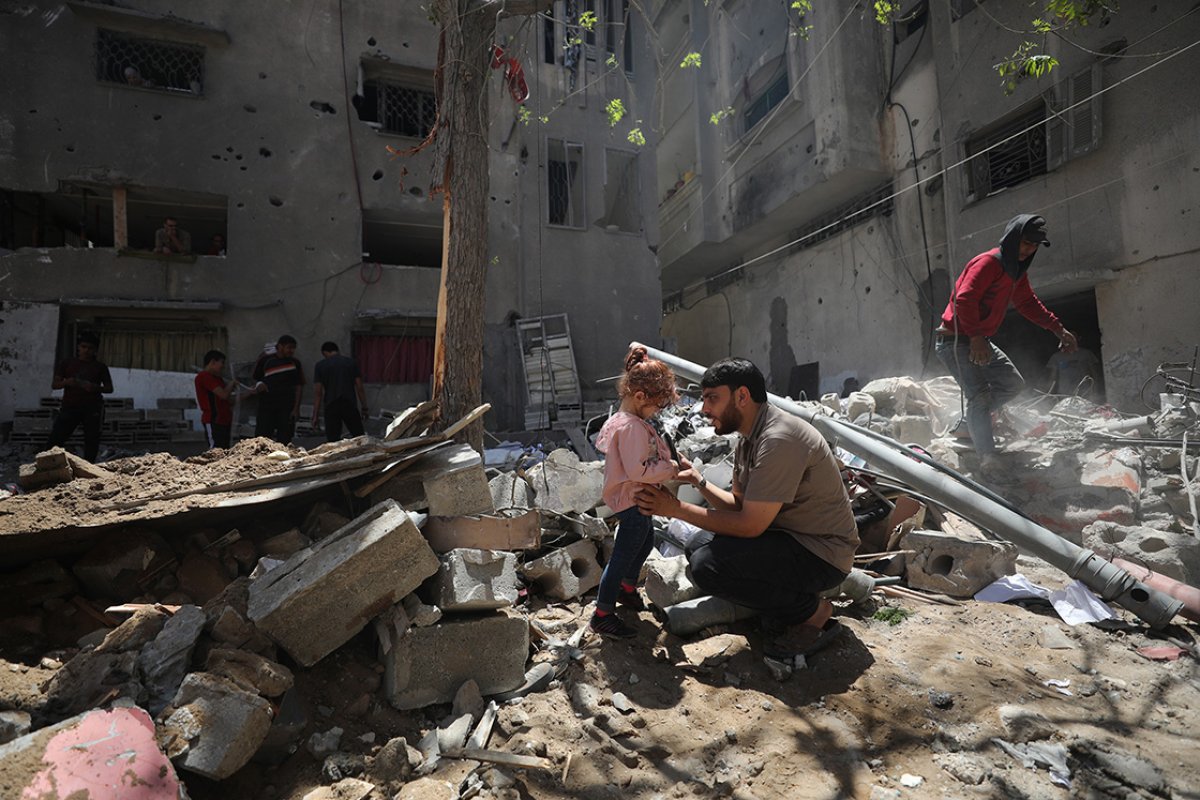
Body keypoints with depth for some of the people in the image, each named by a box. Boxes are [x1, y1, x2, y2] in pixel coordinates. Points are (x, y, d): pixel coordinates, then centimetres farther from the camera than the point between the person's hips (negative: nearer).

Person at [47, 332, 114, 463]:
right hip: (69, 407, 1)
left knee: (91, 440, -1)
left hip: (92, 408, -1)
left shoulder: (100, 366, 9)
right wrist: (66, 382, -13)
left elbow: (109, 388, 7)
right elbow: (54, 384, 10)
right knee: (54, 439, -7)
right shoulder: (68, 363, 12)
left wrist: (95, 388, -14)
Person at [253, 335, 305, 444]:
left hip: (287, 407, 0)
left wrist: (296, 408, -4)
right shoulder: (266, 360, 4)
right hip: (266, 405, 0)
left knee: (284, 439, 2)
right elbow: (256, 379, 14)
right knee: (262, 436, -2)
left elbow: (299, 387, 3)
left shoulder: (295, 363, 5)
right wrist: (259, 385, -11)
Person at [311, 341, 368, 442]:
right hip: (349, 404, 0)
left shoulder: (320, 365, 3)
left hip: (331, 406, 0)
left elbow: (317, 392, -1)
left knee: (332, 440, 5)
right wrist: (364, 408, 7)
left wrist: (315, 415, 1)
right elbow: (359, 387, 1)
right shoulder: (351, 362, 5)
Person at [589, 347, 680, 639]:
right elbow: (638, 471, -30)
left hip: (634, 500, 11)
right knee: (623, 556, -1)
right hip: (632, 501, -11)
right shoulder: (633, 427, -27)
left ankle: (627, 588, 49)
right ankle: (602, 614, 11)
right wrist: (669, 469, -18)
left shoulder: (619, 419, 5)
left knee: (645, 542, 28)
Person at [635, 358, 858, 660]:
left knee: (707, 565, -23)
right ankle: (787, 600, 10)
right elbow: (739, 504, 9)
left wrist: (677, 508, -19)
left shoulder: (778, 439, -26)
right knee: (699, 545, 5)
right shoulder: (748, 437, 5)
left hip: (821, 553, -9)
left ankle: (812, 612, -4)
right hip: (791, 534, 10)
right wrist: (699, 481, -6)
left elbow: (750, 525, -25)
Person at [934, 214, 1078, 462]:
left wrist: (1058, 329, 21)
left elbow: (1028, 303, 26)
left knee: (1014, 384, 14)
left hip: (978, 340, 10)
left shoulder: (1017, 271, 15)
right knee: (981, 394, -20)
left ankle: (970, 423, 21)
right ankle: (988, 457, -19)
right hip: (955, 338, -10)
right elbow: (964, 299, -28)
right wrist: (976, 337, -34)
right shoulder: (988, 262, -15)